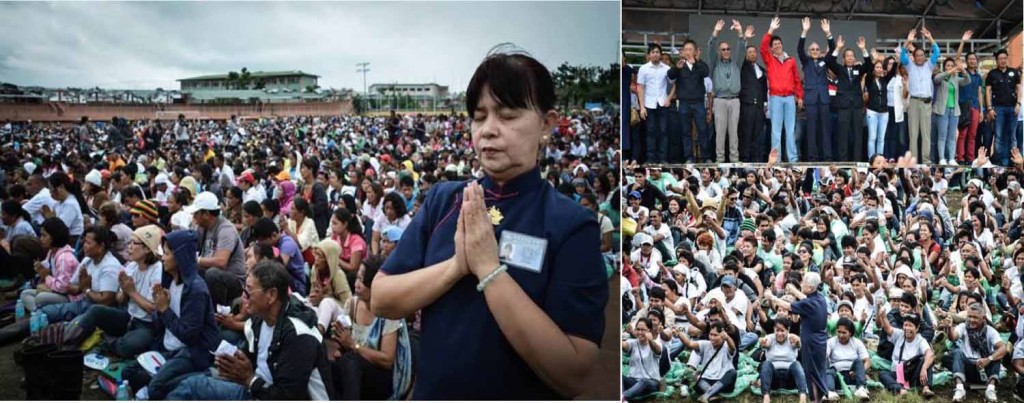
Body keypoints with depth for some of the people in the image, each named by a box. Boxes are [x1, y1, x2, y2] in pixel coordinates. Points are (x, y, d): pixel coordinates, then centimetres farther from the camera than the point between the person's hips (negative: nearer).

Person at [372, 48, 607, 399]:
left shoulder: (573, 224, -15)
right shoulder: (442, 199, -4)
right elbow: (381, 300, -6)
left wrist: (488, 268, -26)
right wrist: (456, 266, -21)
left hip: (522, 393, -3)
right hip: (430, 393, 4)